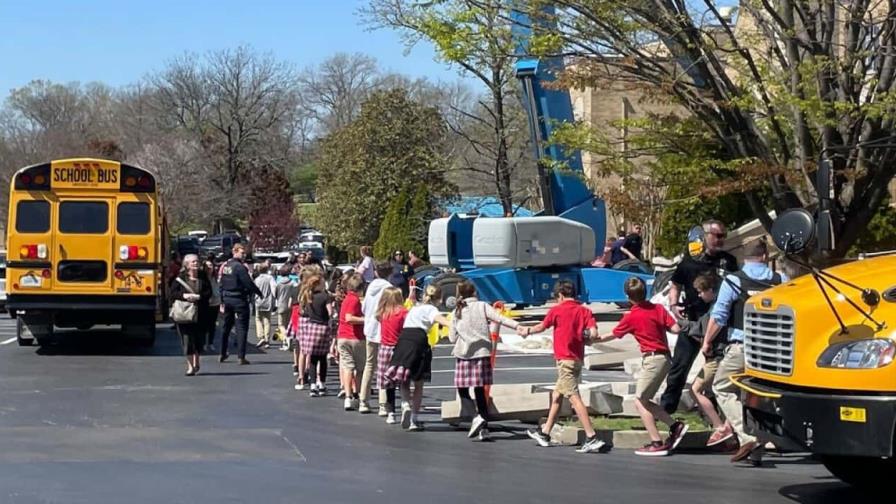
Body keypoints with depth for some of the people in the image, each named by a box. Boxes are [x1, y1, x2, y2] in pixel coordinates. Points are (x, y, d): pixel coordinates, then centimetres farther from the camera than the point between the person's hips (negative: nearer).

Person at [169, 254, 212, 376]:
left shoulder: (203, 277, 5)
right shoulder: (180, 278, 1)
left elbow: (209, 292, 0)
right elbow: (173, 293, -3)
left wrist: (198, 296, -16)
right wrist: (184, 295, -20)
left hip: (200, 314, 2)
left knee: (199, 338, 7)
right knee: (187, 339, -4)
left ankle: (196, 362, 29)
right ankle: (190, 365, 3)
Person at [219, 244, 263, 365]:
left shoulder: (225, 266, 9)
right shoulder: (240, 267, -16)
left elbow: (221, 284, 13)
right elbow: (248, 283, -19)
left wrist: (222, 301, 19)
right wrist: (258, 293, -4)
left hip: (227, 299, 8)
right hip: (239, 299, -8)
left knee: (226, 326, 19)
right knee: (241, 328, -3)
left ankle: (222, 354, 27)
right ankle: (241, 357, -7)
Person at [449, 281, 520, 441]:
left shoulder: (457, 312, 6)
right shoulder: (482, 306, 2)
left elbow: (452, 338, 8)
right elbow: (499, 318, -13)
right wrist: (518, 326, -19)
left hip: (463, 355, -1)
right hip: (482, 353, 1)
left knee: (462, 389, 6)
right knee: (480, 391, 9)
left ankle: (477, 417, -18)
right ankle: (484, 428, 5)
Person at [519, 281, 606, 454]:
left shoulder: (556, 310, -5)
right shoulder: (584, 311, 4)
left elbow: (541, 327, 11)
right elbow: (593, 332, -10)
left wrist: (526, 331, 30)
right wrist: (583, 334, 11)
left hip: (565, 360, -7)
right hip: (578, 359, 7)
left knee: (574, 398, -12)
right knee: (556, 395, 19)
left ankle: (592, 438, -21)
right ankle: (544, 433, 31)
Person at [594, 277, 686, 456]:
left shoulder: (631, 317, -6)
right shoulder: (658, 308, 5)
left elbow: (614, 335, 10)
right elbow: (676, 329, -2)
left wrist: (597, 339, 28)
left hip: (651, 359, -7)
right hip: (665, 358, 7)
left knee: (639, 401, -1)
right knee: (645, 400, 15)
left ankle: (657, 443, -5)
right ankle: (675, 426, 8)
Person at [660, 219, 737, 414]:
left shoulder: (728, 261, 5)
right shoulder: (689, 261, 1)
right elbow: (675, 286, 10)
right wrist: (674, 305, -6)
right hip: (692, 322, -2)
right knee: (679, 366, 1)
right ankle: (666, 407, 9)